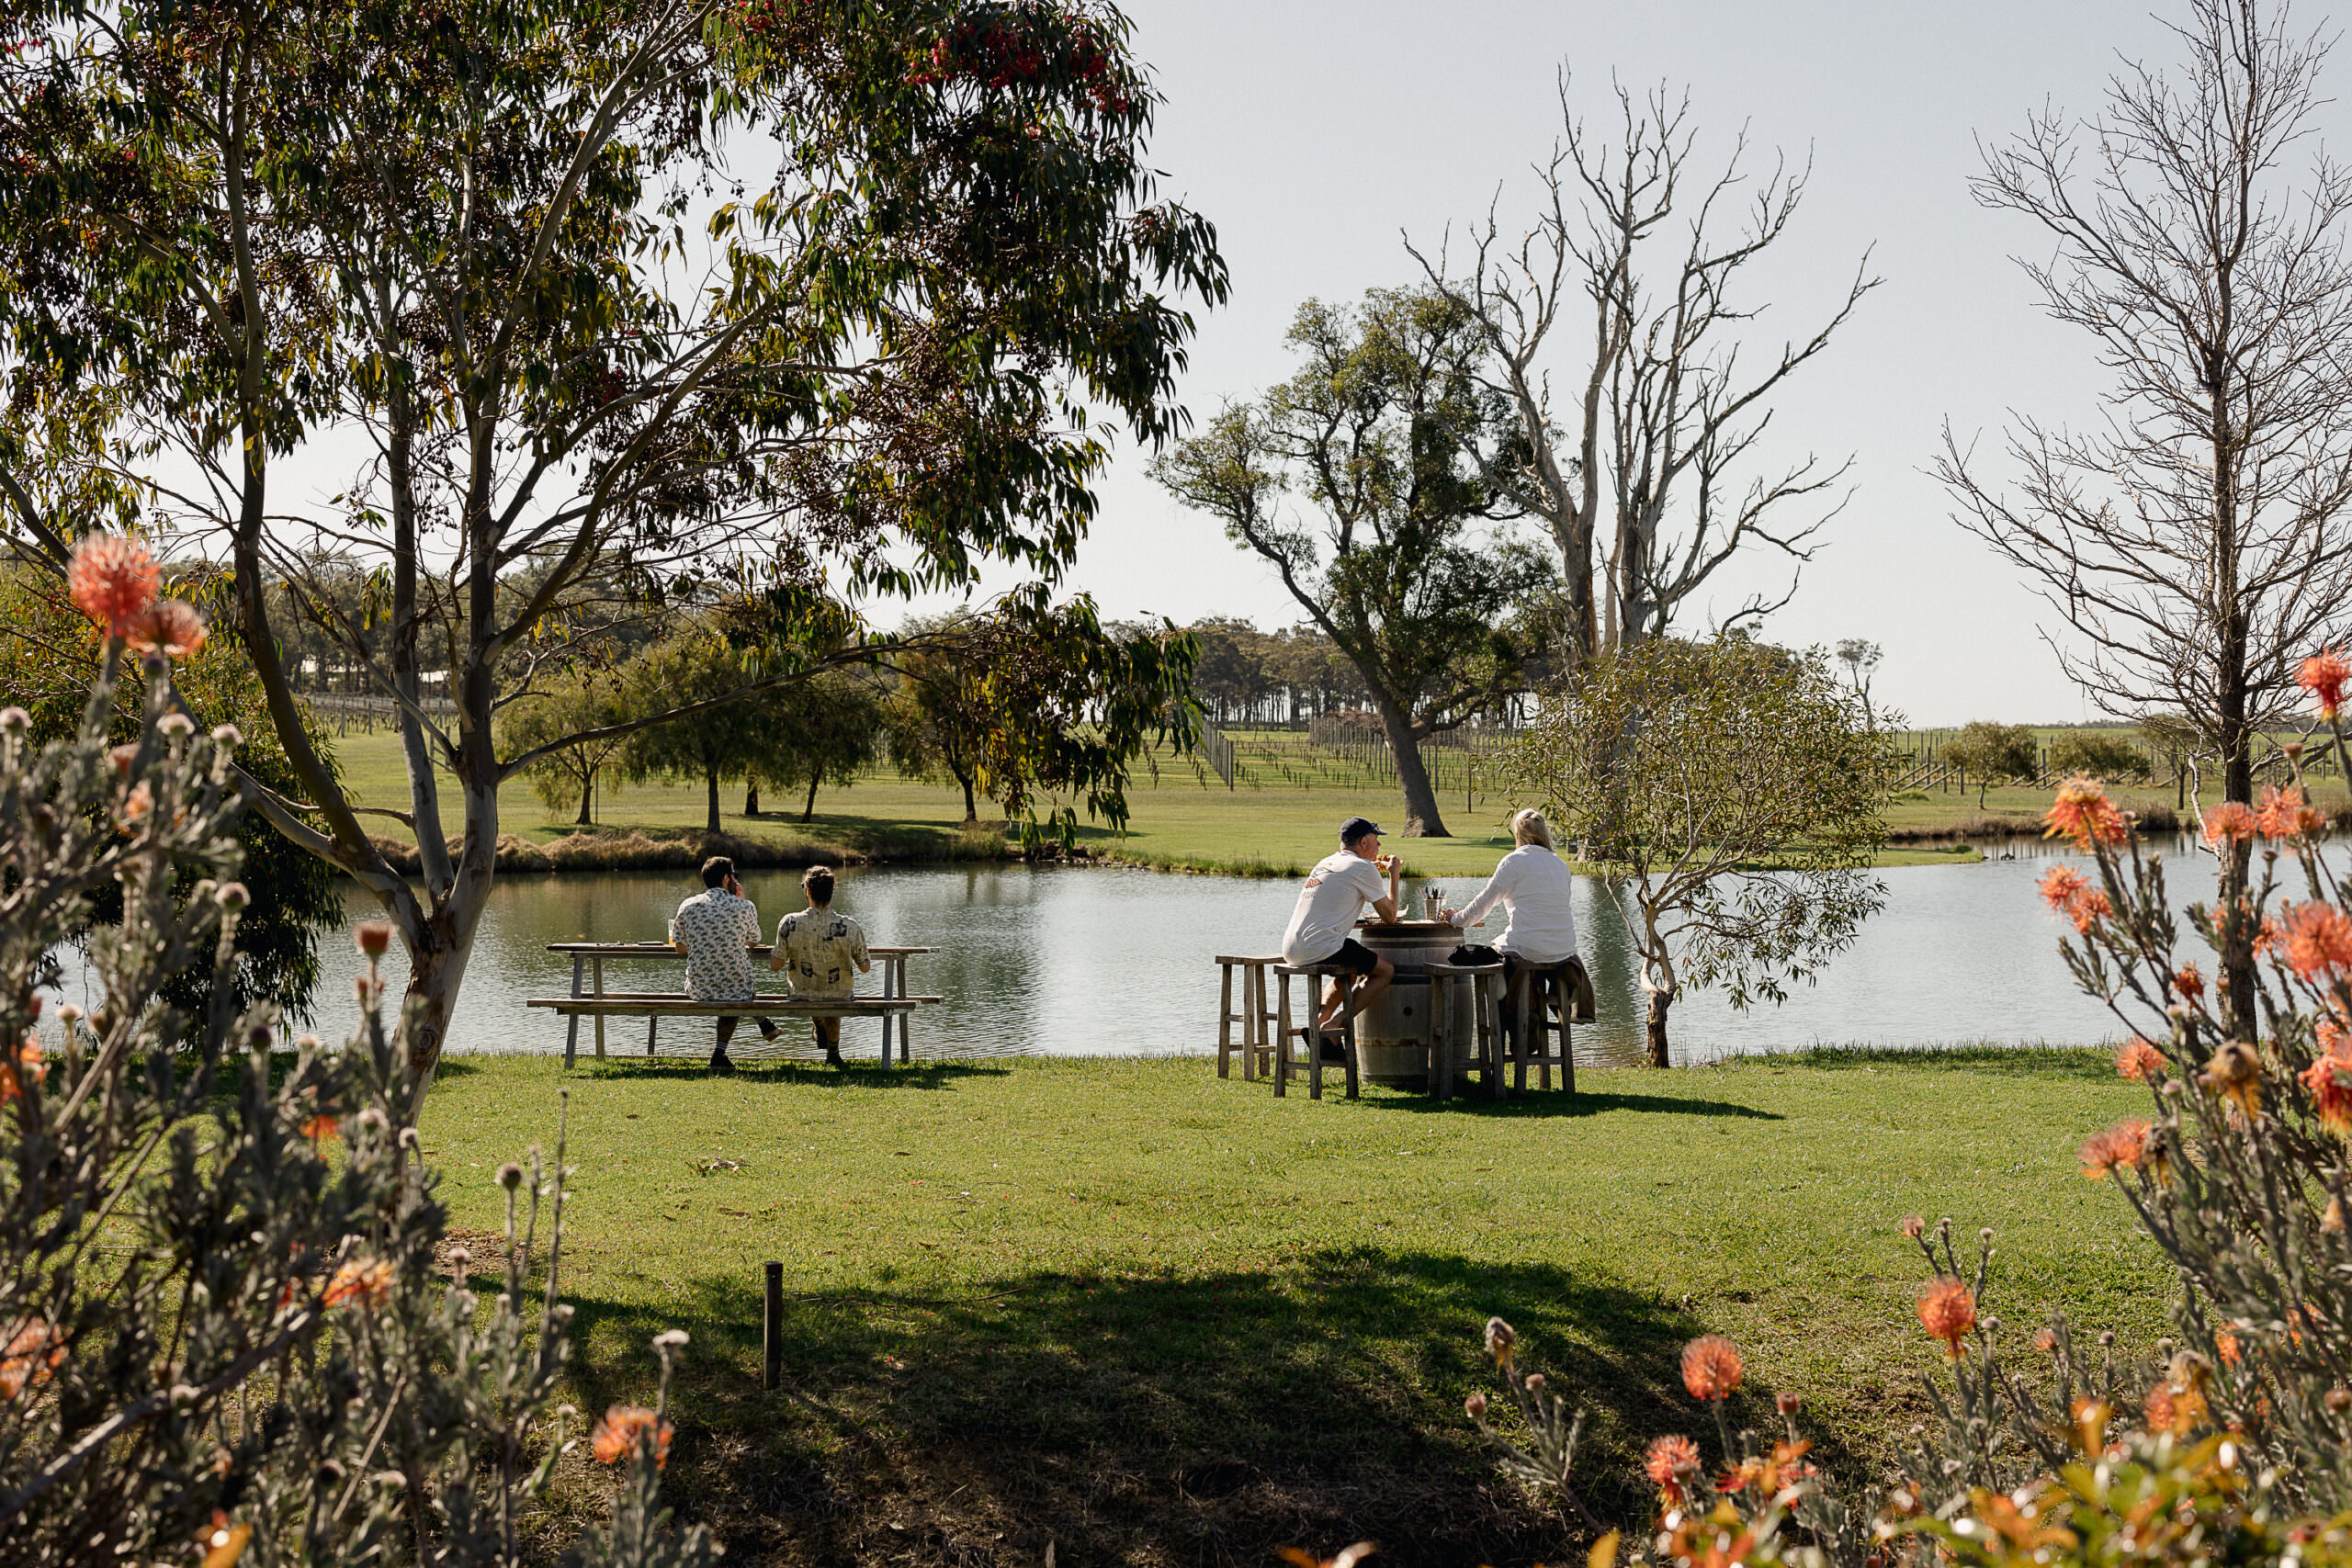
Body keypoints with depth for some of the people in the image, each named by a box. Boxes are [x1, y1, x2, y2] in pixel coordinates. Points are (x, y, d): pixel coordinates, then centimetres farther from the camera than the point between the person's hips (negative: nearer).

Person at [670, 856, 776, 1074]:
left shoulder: (688, 906, -3)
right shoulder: (745, 907, -7)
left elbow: (680, 947, 8)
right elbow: (754, 943, 12)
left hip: (699, 990, 2)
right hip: (736, 990, -2)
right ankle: (720, 1054, 31)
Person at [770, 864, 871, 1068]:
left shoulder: (789, 924, -23)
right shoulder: (850, 928, -23)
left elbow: (775, 965, -15)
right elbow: (865, 967, -12)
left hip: (802, 995, 0)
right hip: (840, 996, 0)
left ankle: (819, 1026, 56)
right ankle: (833, 1051, 48)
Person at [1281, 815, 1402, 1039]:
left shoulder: (1325, 863, 21)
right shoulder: (1363, 868, -3)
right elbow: (1389, 915, 4)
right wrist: (1393, 873, 16)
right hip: (1321, 949, -9)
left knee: (1349, 971, 33)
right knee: (1386, 971, 5)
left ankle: (1319, 1020, 12)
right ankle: (1334, 1024, -7)